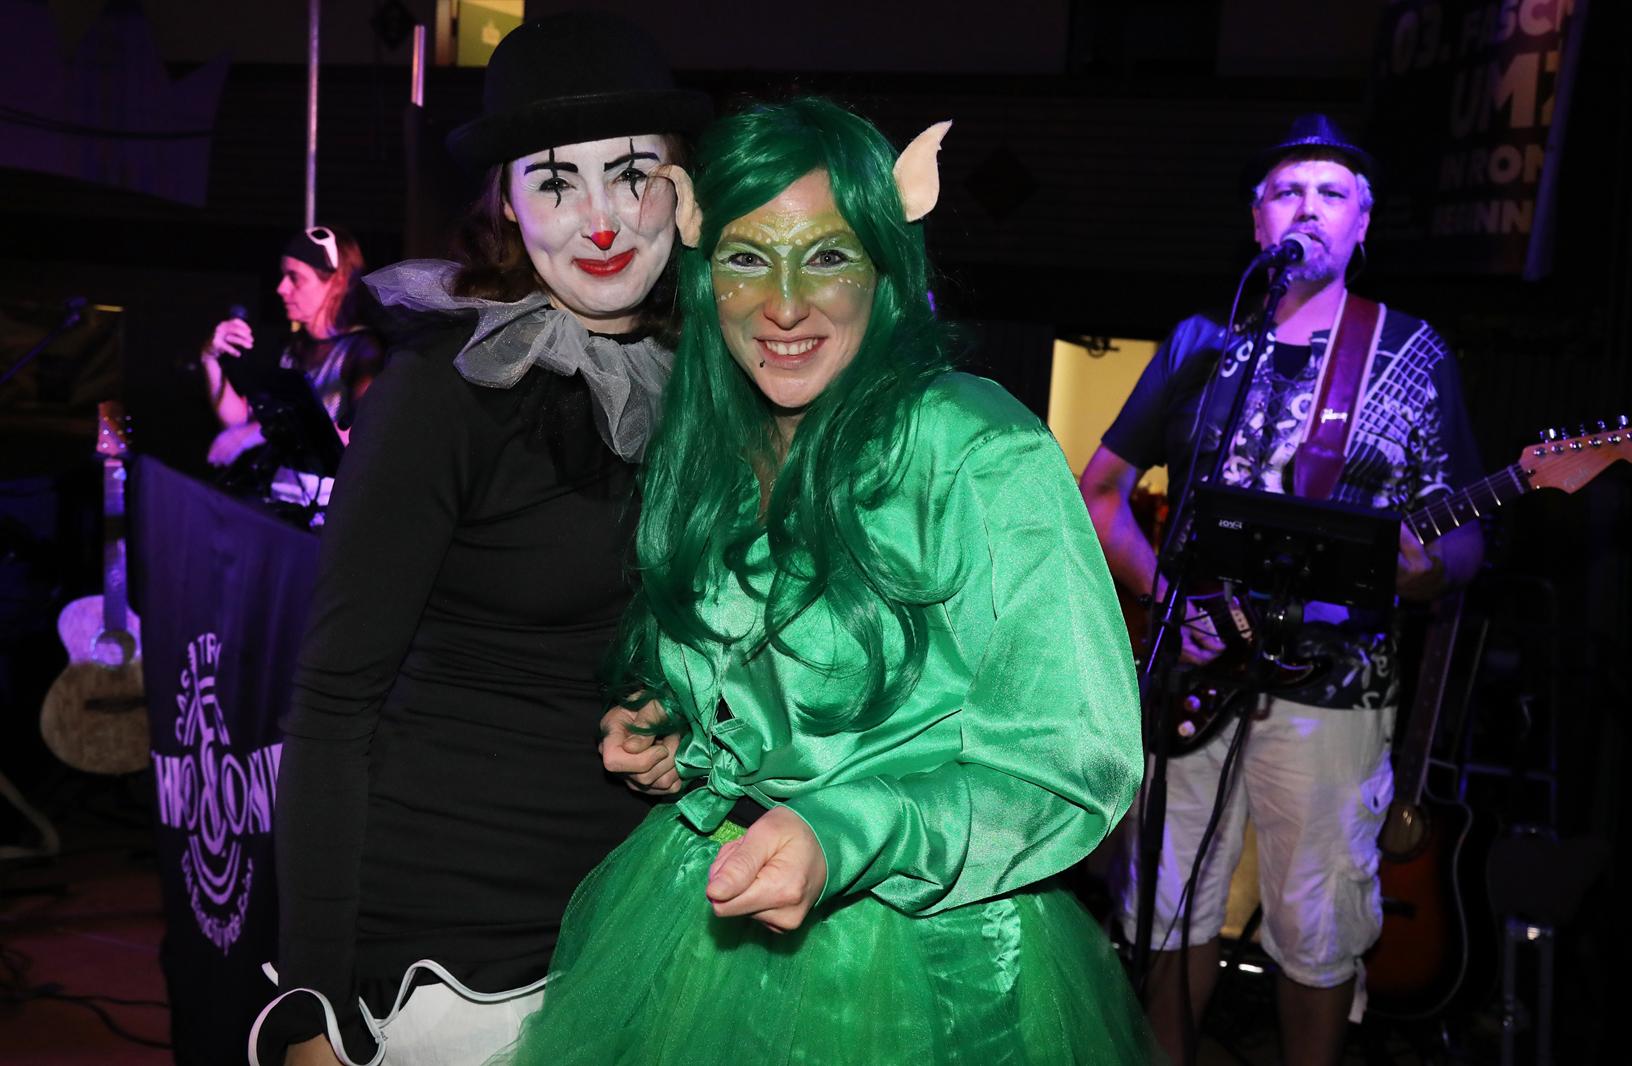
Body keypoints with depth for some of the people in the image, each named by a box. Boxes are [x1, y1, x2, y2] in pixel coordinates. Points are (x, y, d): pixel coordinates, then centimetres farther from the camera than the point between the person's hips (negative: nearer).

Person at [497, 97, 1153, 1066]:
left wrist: (842, 840, -30)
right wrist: (659, 723, -1)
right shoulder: (701, 459, 2)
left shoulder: (987, 457, -18)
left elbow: (1081, 757, -20)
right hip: (709, 931, 6)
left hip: (925, 967, -6)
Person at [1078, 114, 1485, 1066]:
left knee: (1319, 934, 6)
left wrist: (1430, 569, -20)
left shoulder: (1414, 356, 3)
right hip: (1194, 673, 2)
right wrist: (1165, 589, -8)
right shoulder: (1200, 345, 7)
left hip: (1331, 689, -1)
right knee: (1175, 907, 10)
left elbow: (1463, 533, 4)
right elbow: (1100, 490, 9)